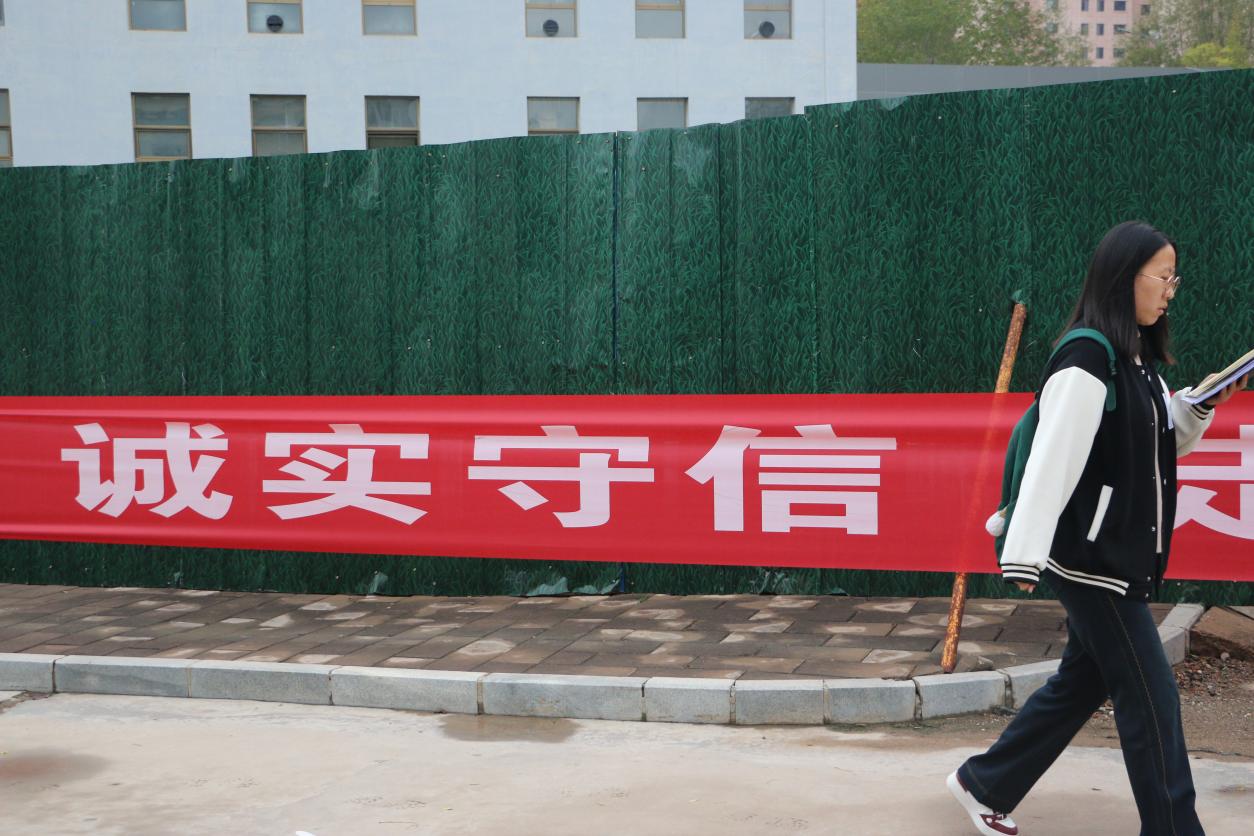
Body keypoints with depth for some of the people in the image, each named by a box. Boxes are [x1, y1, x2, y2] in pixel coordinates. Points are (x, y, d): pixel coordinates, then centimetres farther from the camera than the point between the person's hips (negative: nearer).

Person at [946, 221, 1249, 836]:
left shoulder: (1138, 359, 12)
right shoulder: (1087, 358, -18)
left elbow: (1164, 446, 22)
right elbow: (1051, 459, -24)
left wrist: (1202, 406, 4)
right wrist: (1023, 555, -28)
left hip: (1121, 556, 10)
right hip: (1091, 558, -10)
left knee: (1081, 683, 16)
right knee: (1150, 697, -3)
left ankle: (983, 785, 29)